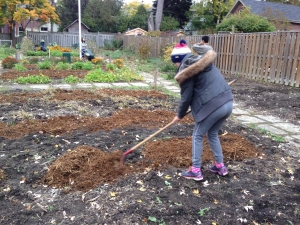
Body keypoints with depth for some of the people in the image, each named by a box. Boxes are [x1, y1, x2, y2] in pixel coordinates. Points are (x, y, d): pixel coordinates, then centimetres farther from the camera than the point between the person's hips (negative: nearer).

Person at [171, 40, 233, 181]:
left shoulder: (187, 69, -5)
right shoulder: (203, 62, 21)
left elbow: (186, 98, -4)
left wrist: (180, 115, 12)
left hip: (213, 106, -8)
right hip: (227, 102, 8)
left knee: (197, 136, 10)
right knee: (213, 134, 25)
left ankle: (196, 171, 15)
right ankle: (220, 166, 31)